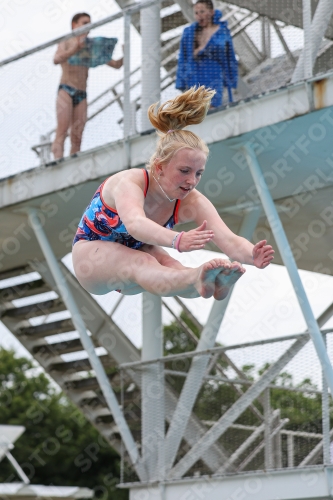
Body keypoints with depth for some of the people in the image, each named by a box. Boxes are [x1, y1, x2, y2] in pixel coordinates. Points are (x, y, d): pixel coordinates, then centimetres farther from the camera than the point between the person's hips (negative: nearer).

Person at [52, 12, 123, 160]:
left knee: (77, 138, -2)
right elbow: (56, 59, -16)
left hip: (82, 95, 5)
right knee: (62, 132, -16)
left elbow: (116, 65, 19)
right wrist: (75, 49, -29)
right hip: (66, 90, -5)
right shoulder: (66, 43, 6)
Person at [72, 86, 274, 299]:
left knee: (169, 265, -32)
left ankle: (208, 284, -65)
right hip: (92, 252, -5)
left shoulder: (191, 202, -18)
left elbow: (229, 240, -33)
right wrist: (177, 240, -74)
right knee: (143, 263, -39)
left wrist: (252, 255, -57)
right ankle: (197, 280, -69)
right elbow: (135, 224, -55)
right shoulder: (130, 183, -32)